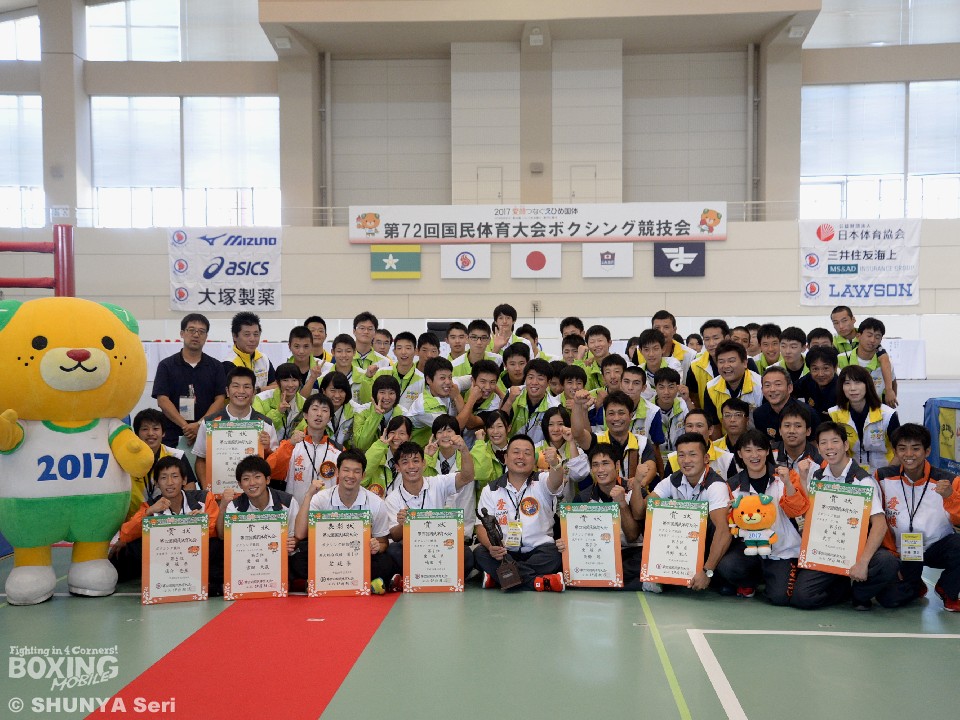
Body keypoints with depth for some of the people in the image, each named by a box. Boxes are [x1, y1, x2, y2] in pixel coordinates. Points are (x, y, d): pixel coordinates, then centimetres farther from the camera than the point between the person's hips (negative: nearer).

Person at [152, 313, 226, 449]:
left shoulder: (216, 366, 8)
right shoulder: (166, 365, 5)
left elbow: (220, 400, 1)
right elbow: (162, 401, -3)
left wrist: (200, 425, -14)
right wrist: (185, 426, -16)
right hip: (172, 436, -1)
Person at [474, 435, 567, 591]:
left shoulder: (542, 482, 6)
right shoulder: (490, 490, 10)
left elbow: (555, 482, -19)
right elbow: (482, 526, 1)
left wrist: (555, 464, -44)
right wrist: (491, 546, -23)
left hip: (538, 551, -1)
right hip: (503, 552, 1)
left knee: (556, 554, -31)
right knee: (480, 553, -28)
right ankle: (539, 581, -31)